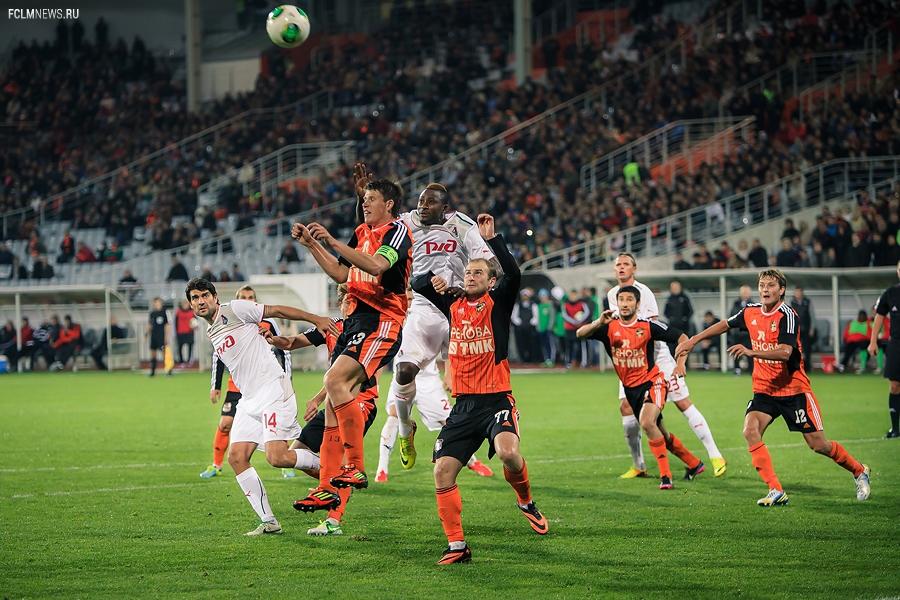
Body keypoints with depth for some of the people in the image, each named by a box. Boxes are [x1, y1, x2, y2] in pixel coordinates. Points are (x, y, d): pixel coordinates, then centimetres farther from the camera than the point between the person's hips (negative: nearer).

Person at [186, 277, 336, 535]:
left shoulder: (235, 310, -3)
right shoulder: (211, 333, 19)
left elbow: (277, 311, -4)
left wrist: (315, 319, -9)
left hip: (273, 389, -8)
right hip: (249, 400, 8)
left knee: (277, 457, -20)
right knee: (236, 457, -5)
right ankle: (268, 521, 1)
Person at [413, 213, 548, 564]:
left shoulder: (497, 302, 1)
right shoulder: (453, 304, 14)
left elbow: (513, 275, -18)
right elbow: (416, 285, 20)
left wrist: (491, 239, -23)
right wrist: (433, 280, -1)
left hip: (496, 400, -5)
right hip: (463, 403, 5)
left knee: (508, 452, -30)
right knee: (442, 472, -7)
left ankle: (525, 501, 1)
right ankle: (456, 546, 3)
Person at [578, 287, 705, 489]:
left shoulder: (647, 327, -12)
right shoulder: (609, 326, -6)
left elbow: (682, 338, -6)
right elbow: (581, 333, -21)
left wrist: (680, 363, -21)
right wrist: (599, 323, -40)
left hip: (652, 381, -5)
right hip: (630, 387, 5)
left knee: (647, 423, -29)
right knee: (659, 433, 15)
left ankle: (666, 475, -20)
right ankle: (694, 464, 37)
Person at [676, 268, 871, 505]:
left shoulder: (787, 316, -19)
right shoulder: (751, 312, 1)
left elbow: (784, 352, -33)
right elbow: (725, 325, 20)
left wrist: (751, 352, -43)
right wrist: (693, 340, 19)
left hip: (794, 390, -5)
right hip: (764, 390, 5)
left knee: (818, 444, -1)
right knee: (750, 430, -21)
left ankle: (859, 471, 27)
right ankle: (775, 491, -19)